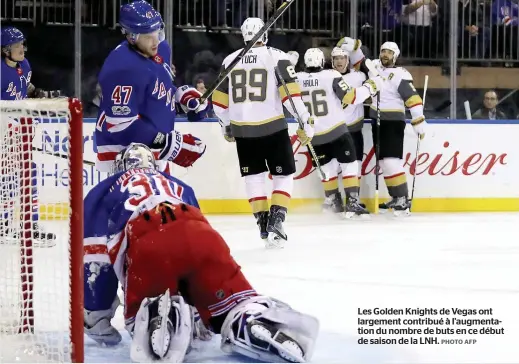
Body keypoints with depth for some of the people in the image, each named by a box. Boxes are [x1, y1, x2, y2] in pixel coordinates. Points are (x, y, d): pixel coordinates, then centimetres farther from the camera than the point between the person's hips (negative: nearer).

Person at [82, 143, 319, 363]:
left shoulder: (103, 193, 33)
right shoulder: (177, 186, 44)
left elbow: (95, 260, 23)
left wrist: (97, 317, 26)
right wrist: (200, 306, 49)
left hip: (148, 248, -2)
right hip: (201, 235, 3)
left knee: (141, 315, 15)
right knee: (233, 300, 11)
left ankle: (157, 322, -21)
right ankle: (254, 319, -25)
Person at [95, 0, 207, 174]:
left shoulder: (161, 50, 3)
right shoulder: (123, 69, -28)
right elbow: (121, 126, -30)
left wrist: (184, 95, 6)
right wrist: (169, 144, -29)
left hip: (152, 151, 10)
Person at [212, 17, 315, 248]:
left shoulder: (230, 60, 8)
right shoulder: (277, 57, -4)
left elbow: (219, 100, 12)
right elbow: (290, 93, -12)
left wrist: (226, 126, 26)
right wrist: (306, 123, -7)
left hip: (242, 129, 3)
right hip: (272, 127, -3)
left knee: (253, 176, 17)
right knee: (284, 175, 8)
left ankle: (264, 223, 14)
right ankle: (275, 222, -7)